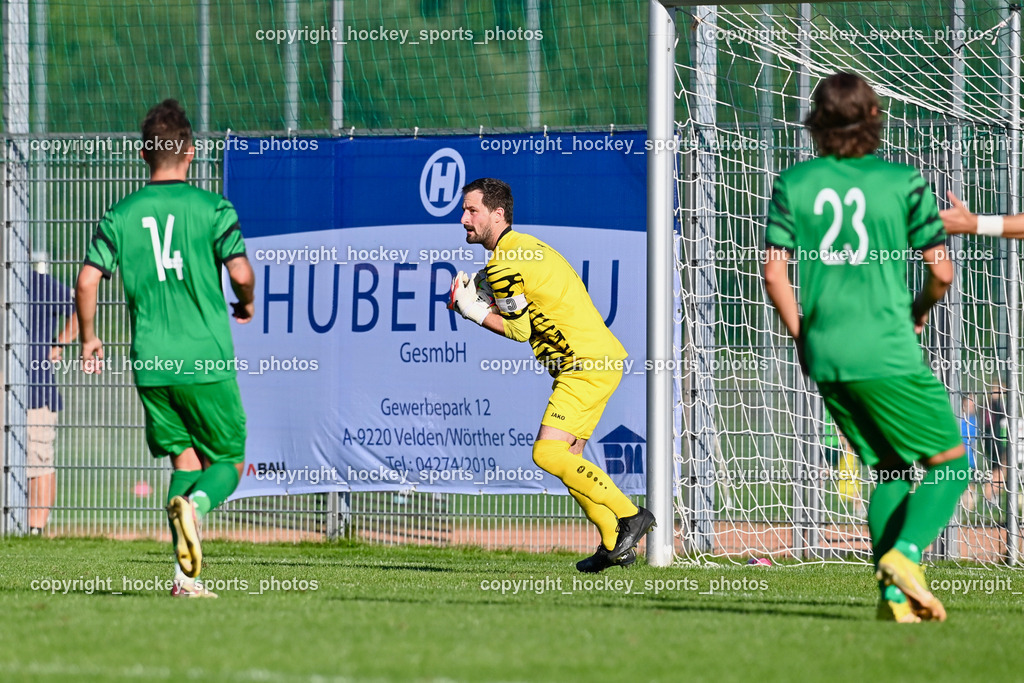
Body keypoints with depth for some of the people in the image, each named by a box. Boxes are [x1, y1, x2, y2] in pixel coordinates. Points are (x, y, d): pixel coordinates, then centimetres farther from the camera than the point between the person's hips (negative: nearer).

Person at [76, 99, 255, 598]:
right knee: (229, 461, 9)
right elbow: (241, 273, -11)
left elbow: (87, 279, -2)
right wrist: (246, 305, 12)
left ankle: (186, 574, -1)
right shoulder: (212, 208, -5)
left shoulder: (120, 215, 4)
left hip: (151, 364, 3)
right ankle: (196, 504, -26)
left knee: (186, 460, 12)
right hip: (207, 361, -3)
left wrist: (89, 338, 14)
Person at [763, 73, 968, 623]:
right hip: (886, 351, -5)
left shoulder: (794, 184, 5)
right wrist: (920, 310, 18)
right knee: (950, 462, 5)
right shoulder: (903, 183, -3)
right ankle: (904, 553, -19)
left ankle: (893, 592, 5)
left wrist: (801, 337, 13)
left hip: (824, 354, 5)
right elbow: (941, 271, -2)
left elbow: (774, 273, 0)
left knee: (890, 467, 16)